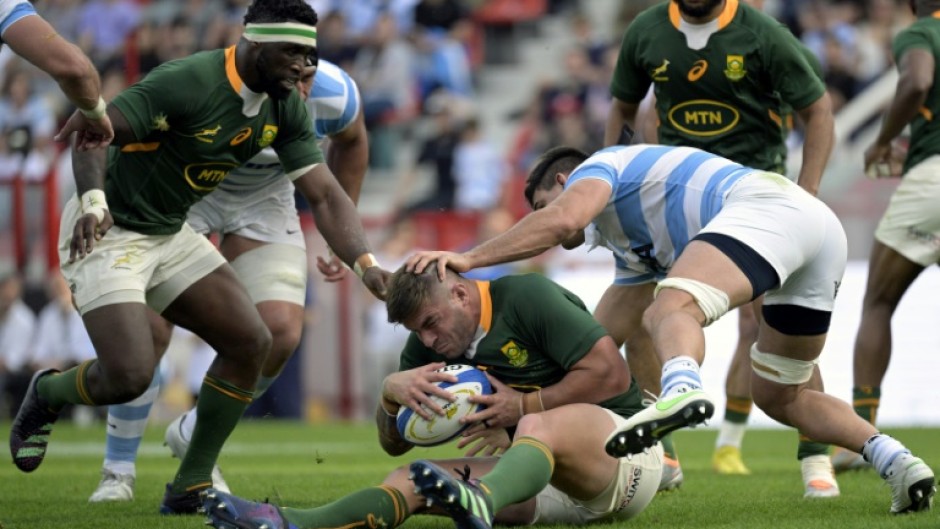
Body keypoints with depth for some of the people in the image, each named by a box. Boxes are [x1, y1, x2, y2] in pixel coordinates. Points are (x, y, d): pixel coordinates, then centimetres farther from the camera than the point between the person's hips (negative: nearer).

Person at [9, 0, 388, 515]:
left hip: (169, 235, 8)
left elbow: (324, 194, -5)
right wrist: (93, 201, -45)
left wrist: (365, 264, -20)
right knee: (129, 375, -19)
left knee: (250, 342, -4)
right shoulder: (187, 83, -26)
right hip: (106, 234, -8)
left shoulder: (284, 108, -3)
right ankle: (46, 395, 17)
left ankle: (190, 489, 7)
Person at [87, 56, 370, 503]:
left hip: (263, 202, 3)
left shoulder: (333, 94, -24)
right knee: (148, 329, -15)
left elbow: (351, 143, 2)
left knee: (282, 334, -14)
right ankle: (117, 471, 4)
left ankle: (194, 438, 12)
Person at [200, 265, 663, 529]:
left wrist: (525, 406, -16)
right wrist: (392, 390, -13)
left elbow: (612, 373, -15)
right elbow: (394, 442, 9)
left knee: (540, 427, -40)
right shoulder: (429, 346, 11)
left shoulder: (528, 298, -10)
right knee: (413, 481, -12)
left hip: (621, 442, -7)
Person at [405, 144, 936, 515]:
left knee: (671, 308, -29)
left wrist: (468, 259, -11)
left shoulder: (598, 167, 13)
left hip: (767, 206, -9)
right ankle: (894, 458, 5)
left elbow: (563, 218, -11)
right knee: (781, 396, 21)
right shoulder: (631, 244, 38)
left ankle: (682, 391, -62)